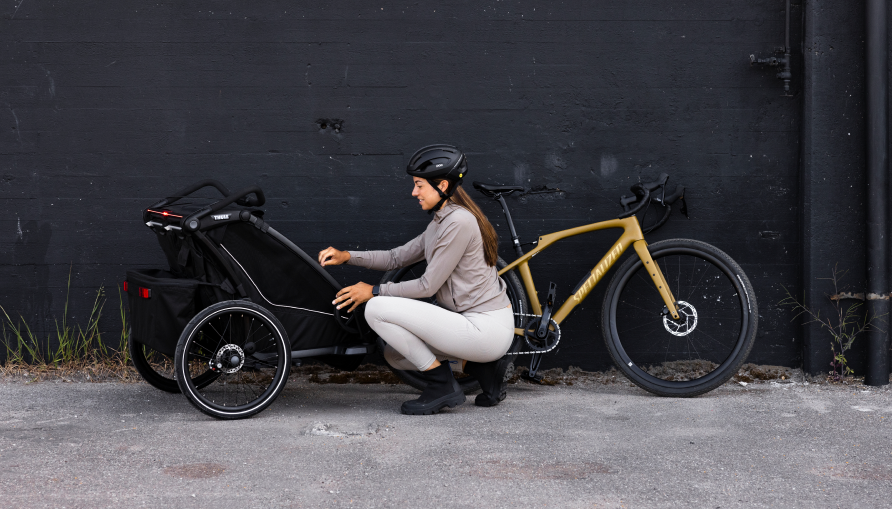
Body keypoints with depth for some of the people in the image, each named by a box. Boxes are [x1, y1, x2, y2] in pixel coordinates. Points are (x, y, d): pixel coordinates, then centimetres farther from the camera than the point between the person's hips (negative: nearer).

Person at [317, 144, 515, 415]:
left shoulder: (459, 221, -17)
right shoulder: (441, 222, 14)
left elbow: (428, 285, -15)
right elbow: (397, 257, 18)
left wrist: (374, 291, -6)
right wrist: (346, 256, 8)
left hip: (486, 329, -10)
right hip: (475, 322, 10)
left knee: (377, 309, -14)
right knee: (395, 355, 20)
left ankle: (443, 385, -5)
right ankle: (484, 367, 13)